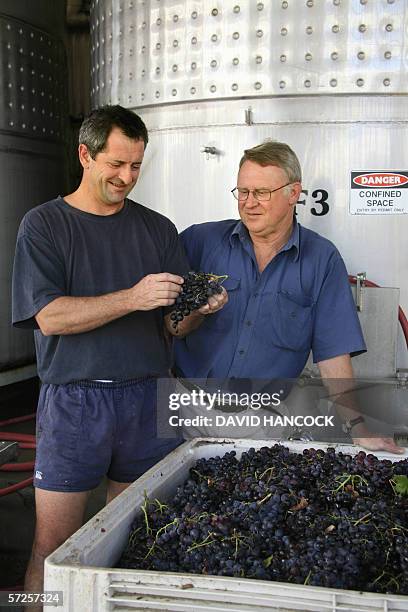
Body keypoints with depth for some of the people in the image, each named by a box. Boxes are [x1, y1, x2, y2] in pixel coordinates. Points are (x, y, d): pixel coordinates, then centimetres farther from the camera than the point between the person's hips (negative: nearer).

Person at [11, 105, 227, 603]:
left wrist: (198, 309, -15)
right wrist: (133, 297, -23)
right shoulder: (44, 224, 1)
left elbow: (173, 322, 8)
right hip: (74, 401, -2)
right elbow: (49, 316, -12)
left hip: (148, 397, 3)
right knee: (52, 546, 2)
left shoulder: (157, 228, 10)